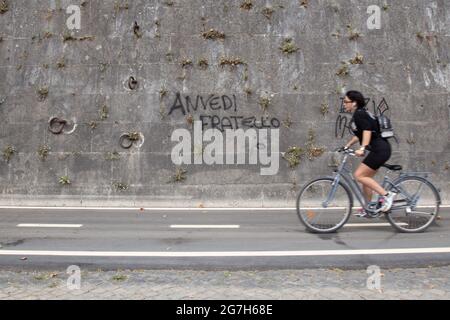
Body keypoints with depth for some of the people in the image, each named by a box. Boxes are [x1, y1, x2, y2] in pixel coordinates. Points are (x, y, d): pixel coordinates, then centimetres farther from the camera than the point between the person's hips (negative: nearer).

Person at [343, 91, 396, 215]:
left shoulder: (359, 114, -11)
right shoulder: (357, 115, 17)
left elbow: (367, 131, -24)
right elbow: (359, 134, 27)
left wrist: (362, 148, -33)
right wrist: (347, 145, 25)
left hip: (380, 150, -10)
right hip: (379, 149, 10)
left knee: (359, 175, -12)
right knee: (366, 177, 13)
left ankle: (386, 195, -8)